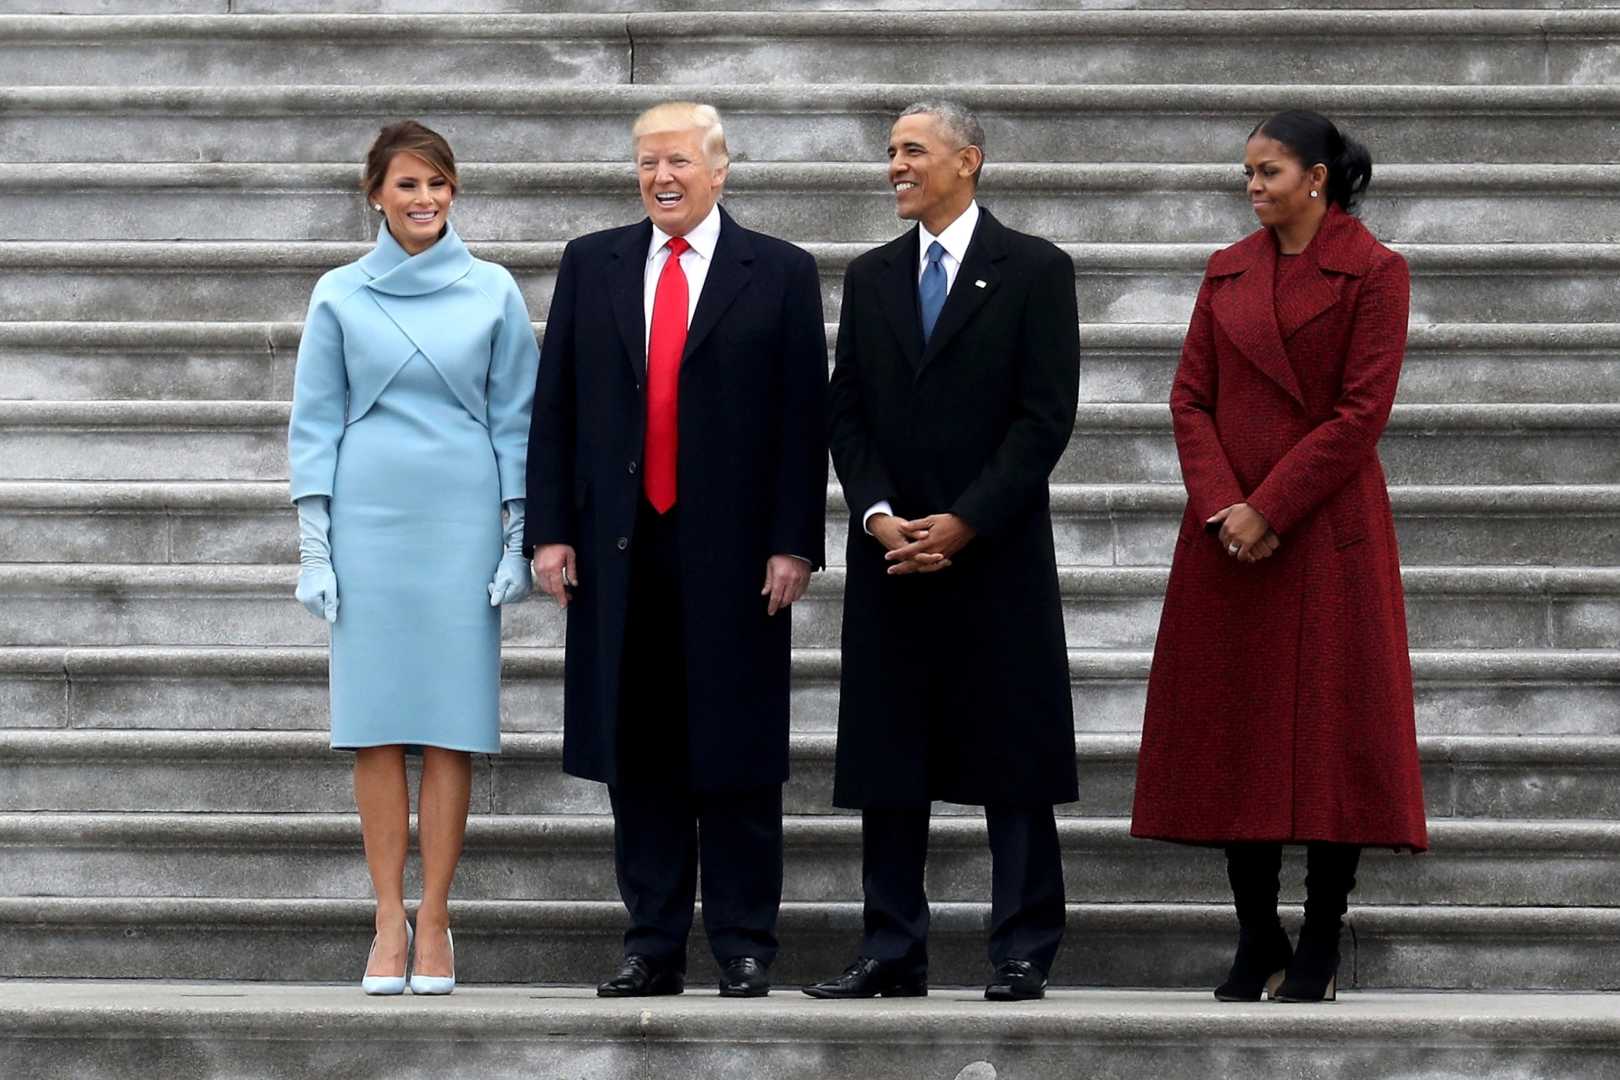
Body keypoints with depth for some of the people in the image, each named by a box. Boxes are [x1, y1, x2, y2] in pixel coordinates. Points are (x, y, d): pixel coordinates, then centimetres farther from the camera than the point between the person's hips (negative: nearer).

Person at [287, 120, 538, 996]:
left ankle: (434, 922, 3)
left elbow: (516, 418, 6)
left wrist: (520, 537, 1)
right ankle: (389, 922, 4)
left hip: (463, 523, 0)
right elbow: (315, 423, 6)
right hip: (368, 520, 0)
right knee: (376, 724, 0)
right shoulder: (340, 295, 5)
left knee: (451, 725, -1)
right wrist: (313, 546, 0)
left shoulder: (492, 292, 4)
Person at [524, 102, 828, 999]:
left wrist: (793, 544, -7)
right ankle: (653, 944, 12)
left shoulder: (779, 274, 2)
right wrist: (549, 529, 1)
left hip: (732, 552, -2)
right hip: (620, 549, 3)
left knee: (737, 754, 2)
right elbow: (554, 408, 9)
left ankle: (744, 946, 8)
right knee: (637, 754, 5)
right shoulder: (591, 265, 9)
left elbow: (803, 417, -1)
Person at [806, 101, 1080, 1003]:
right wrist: (878, 515, -6)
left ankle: (1023, 954, 4)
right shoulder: (871, 278, 12)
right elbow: (848, 413, 10)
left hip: (998, 555, -4)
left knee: (1013, 759, -1)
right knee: (888, 759, 5)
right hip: (890, 553, 4)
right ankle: (894, 953, 10)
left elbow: (1047, 416, -7)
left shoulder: (1035, 271, -1)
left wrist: (964, 521, -13)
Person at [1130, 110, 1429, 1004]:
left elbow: (1361, 412, -10)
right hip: (1227, 534, 5)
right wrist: (1221, 507, -9)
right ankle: (1257, 941, 13)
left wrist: (1268, 510, -14)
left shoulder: (1373, 273, -4)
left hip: (1325, 529, -5)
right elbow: (1190, 396, 6)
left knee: (1330, 728, -1)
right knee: (1233, 731, 4)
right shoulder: (1227, 273, 10)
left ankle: (1319, 951, 5)